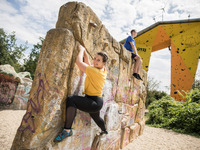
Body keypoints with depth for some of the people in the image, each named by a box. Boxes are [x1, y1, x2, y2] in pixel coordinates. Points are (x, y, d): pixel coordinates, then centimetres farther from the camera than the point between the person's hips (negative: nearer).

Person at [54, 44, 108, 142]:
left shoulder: (94, 71, -22)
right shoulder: (104, 70, 3)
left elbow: (78, 62, -19)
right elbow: (87, 62, 17)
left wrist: (81, 50, -4)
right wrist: (84, 50, 14)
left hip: (94, 102, -10)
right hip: (96, 103, 10)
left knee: (71, 100, -26)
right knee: (96, 117, 36)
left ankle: (67, 130, -20)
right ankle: (104, 131, 65)